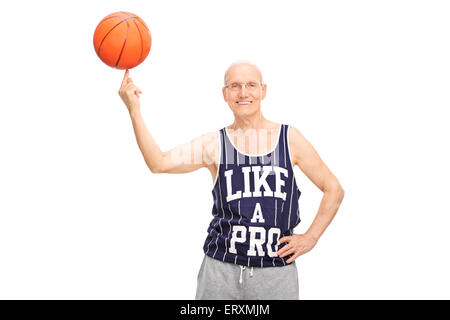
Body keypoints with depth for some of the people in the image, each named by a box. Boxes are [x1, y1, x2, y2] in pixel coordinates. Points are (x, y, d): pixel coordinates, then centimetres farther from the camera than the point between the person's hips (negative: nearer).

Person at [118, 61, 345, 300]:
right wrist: (134, 110, -15)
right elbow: (159, 163, -11)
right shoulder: (214, 144, 3)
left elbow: (334, 190, 9)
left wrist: (310, 237, 0)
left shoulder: (289, 139, 3)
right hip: (221, 269, 0)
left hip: (276, 272, 0)